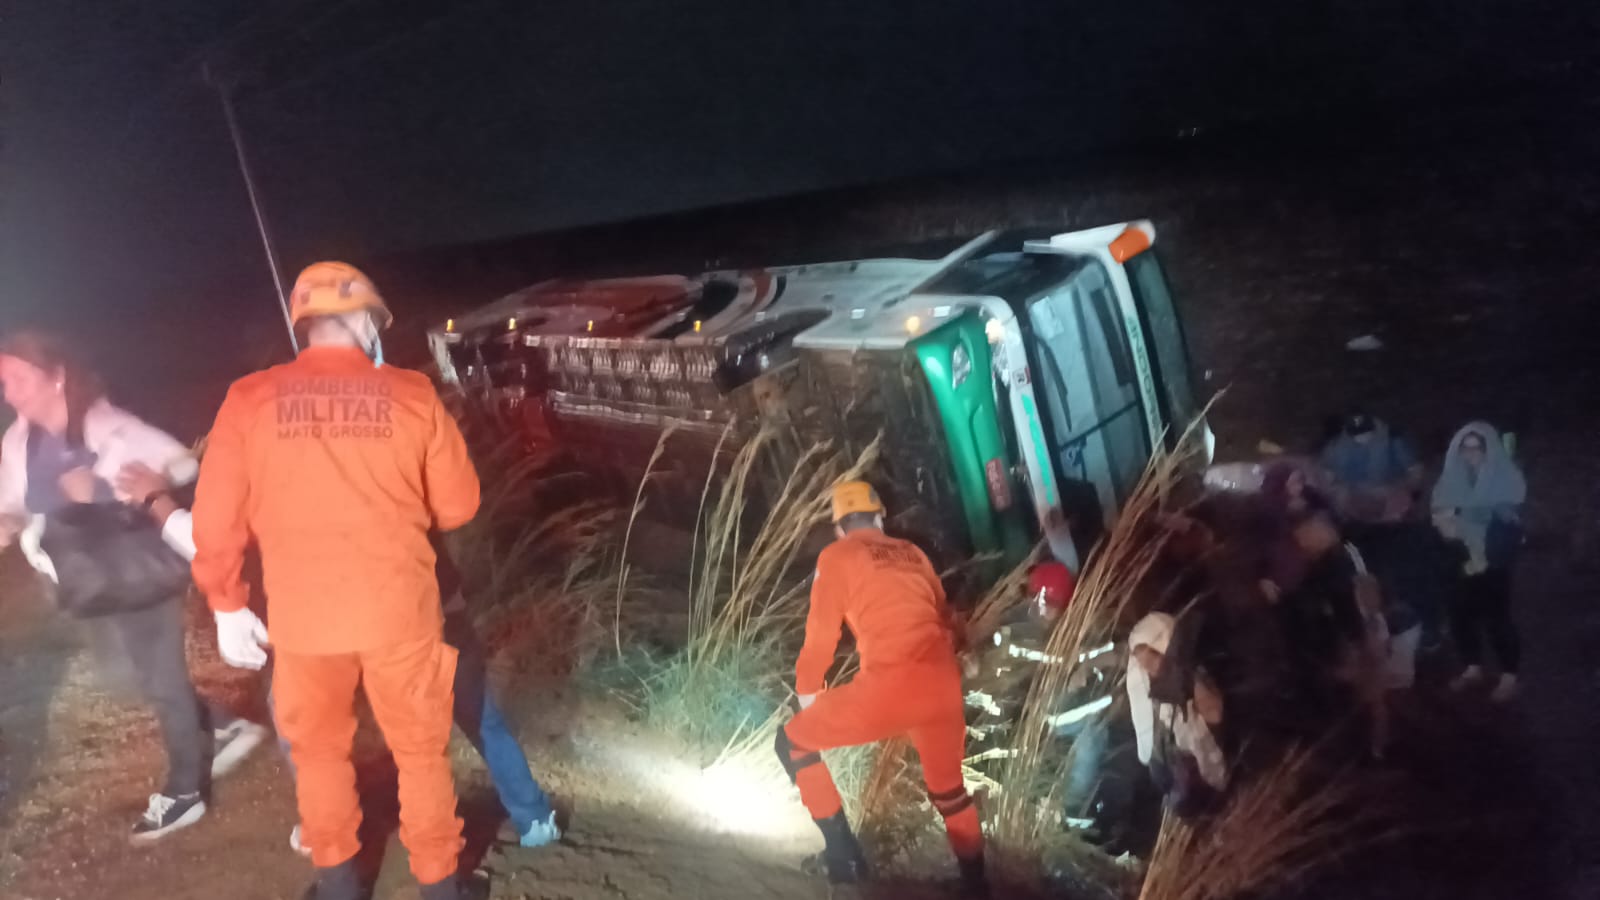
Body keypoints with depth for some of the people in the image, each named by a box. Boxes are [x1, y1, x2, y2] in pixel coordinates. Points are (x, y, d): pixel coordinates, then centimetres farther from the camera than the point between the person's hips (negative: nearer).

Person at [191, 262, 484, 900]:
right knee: (421, 750, 16)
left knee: (318, 750, 22)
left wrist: (227, 605, 9)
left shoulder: (249, 400, -5)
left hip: (302, 615, 1)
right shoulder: (412, 396, -7)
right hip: (399, 610, -1)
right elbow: (458, 506, -1)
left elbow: (216, 518, -3)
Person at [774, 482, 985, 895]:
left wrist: (807, 690, 21)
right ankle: (976, 883, 34)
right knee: (948, 787, 29)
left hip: (891, 684, -6)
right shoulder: (912, 553, 23)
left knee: (793, 742, 13)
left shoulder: (837, 556, 9)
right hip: (944, 685, 6)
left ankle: (843, 852, 10)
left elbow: (821, 633, 7)